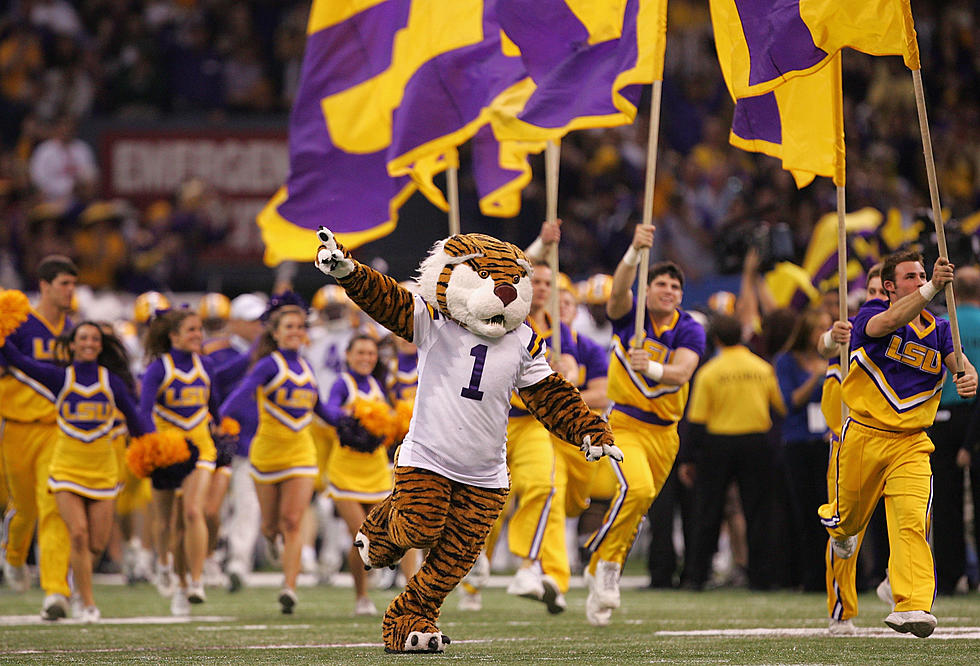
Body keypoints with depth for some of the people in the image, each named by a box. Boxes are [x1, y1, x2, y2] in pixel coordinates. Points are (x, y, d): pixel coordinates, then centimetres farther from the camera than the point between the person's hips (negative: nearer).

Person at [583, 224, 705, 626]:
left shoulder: (690, 332, -3)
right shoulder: (629, 314, -5)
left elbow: (680, 373, -21)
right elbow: (619, 289, -28)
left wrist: (650, 368, -41)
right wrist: (635, 251, -45)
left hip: (664, 432, 4)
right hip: (623, 423, -4)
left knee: (637, 511, 11)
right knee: (637, 488, -28)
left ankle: (600, 576, 31)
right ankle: (605, 559, -11)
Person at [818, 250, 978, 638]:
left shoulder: (938, 329, 9)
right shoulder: (871, 315, -4)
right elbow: (888, 322, -28)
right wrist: (932, 288, -43)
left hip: (911, 443, 1)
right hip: (863, 434, -1)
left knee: (912, 521, -16)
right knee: (851, 515, 14)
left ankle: (912, 606, -24)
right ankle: (838, 527, 52)